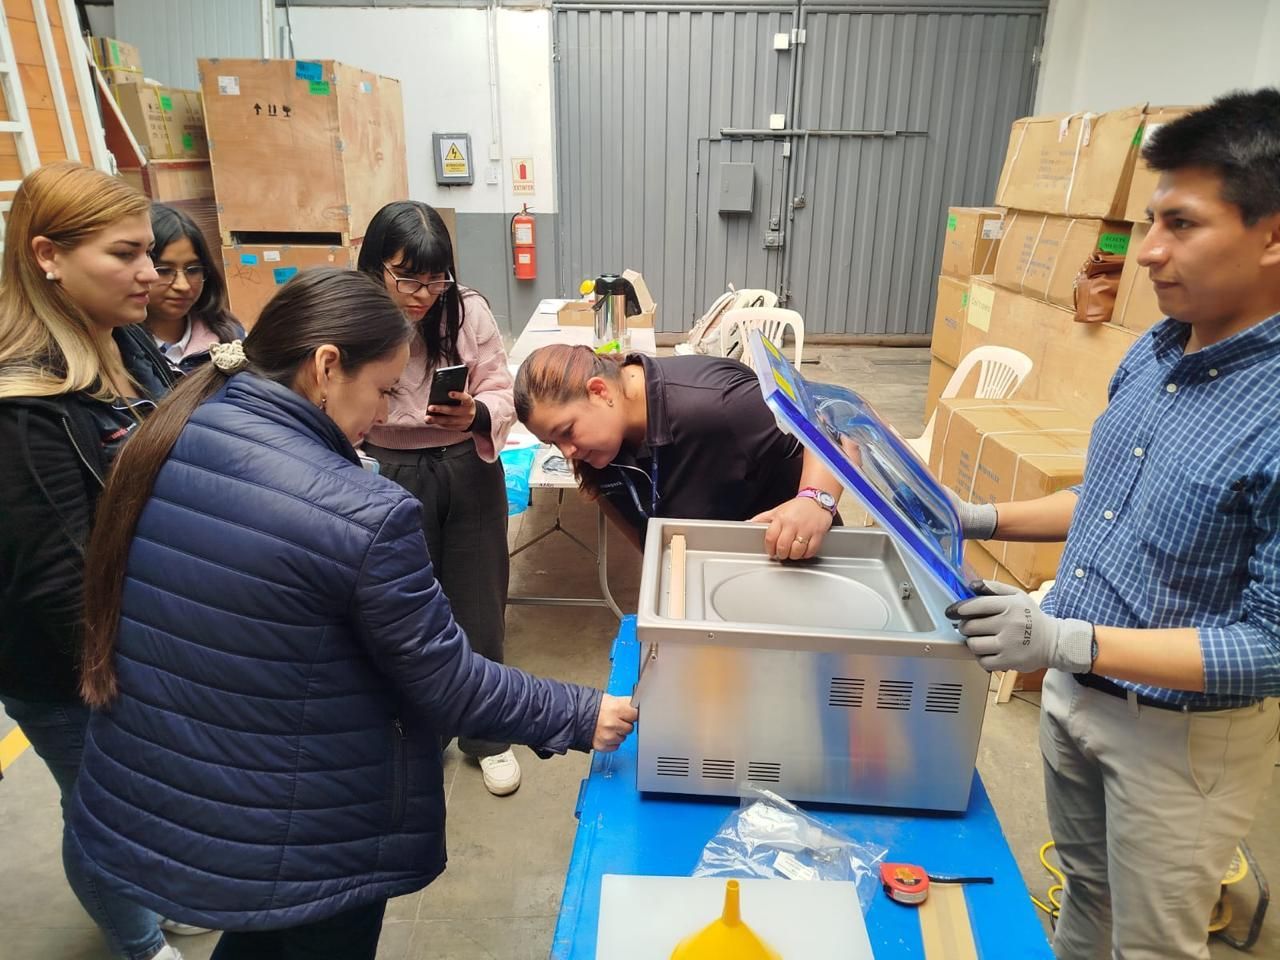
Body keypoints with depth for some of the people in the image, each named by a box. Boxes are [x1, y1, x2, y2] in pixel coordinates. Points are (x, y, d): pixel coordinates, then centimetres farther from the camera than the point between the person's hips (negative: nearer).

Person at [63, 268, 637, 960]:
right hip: (298, 845, -6)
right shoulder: (364, 514, -28)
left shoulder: (160, 444, -7)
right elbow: (448, 684, -19)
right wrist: (582, 716, -7)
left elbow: (110, 613, 7)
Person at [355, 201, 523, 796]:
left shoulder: (467, 310, -10)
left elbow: (502, 396, -5)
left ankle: (486, 736, 33)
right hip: (390, 480, 0)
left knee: (477, 608, 11)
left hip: (469, 474, 1)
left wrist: (474, 415, -26)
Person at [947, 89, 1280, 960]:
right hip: (1077, 692, 7)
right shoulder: (1153, 353, -2)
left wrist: (1067, 641, -34)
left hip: (1183, 734, -6)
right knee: (1084, 889, 29)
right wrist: (988, 520, 2)